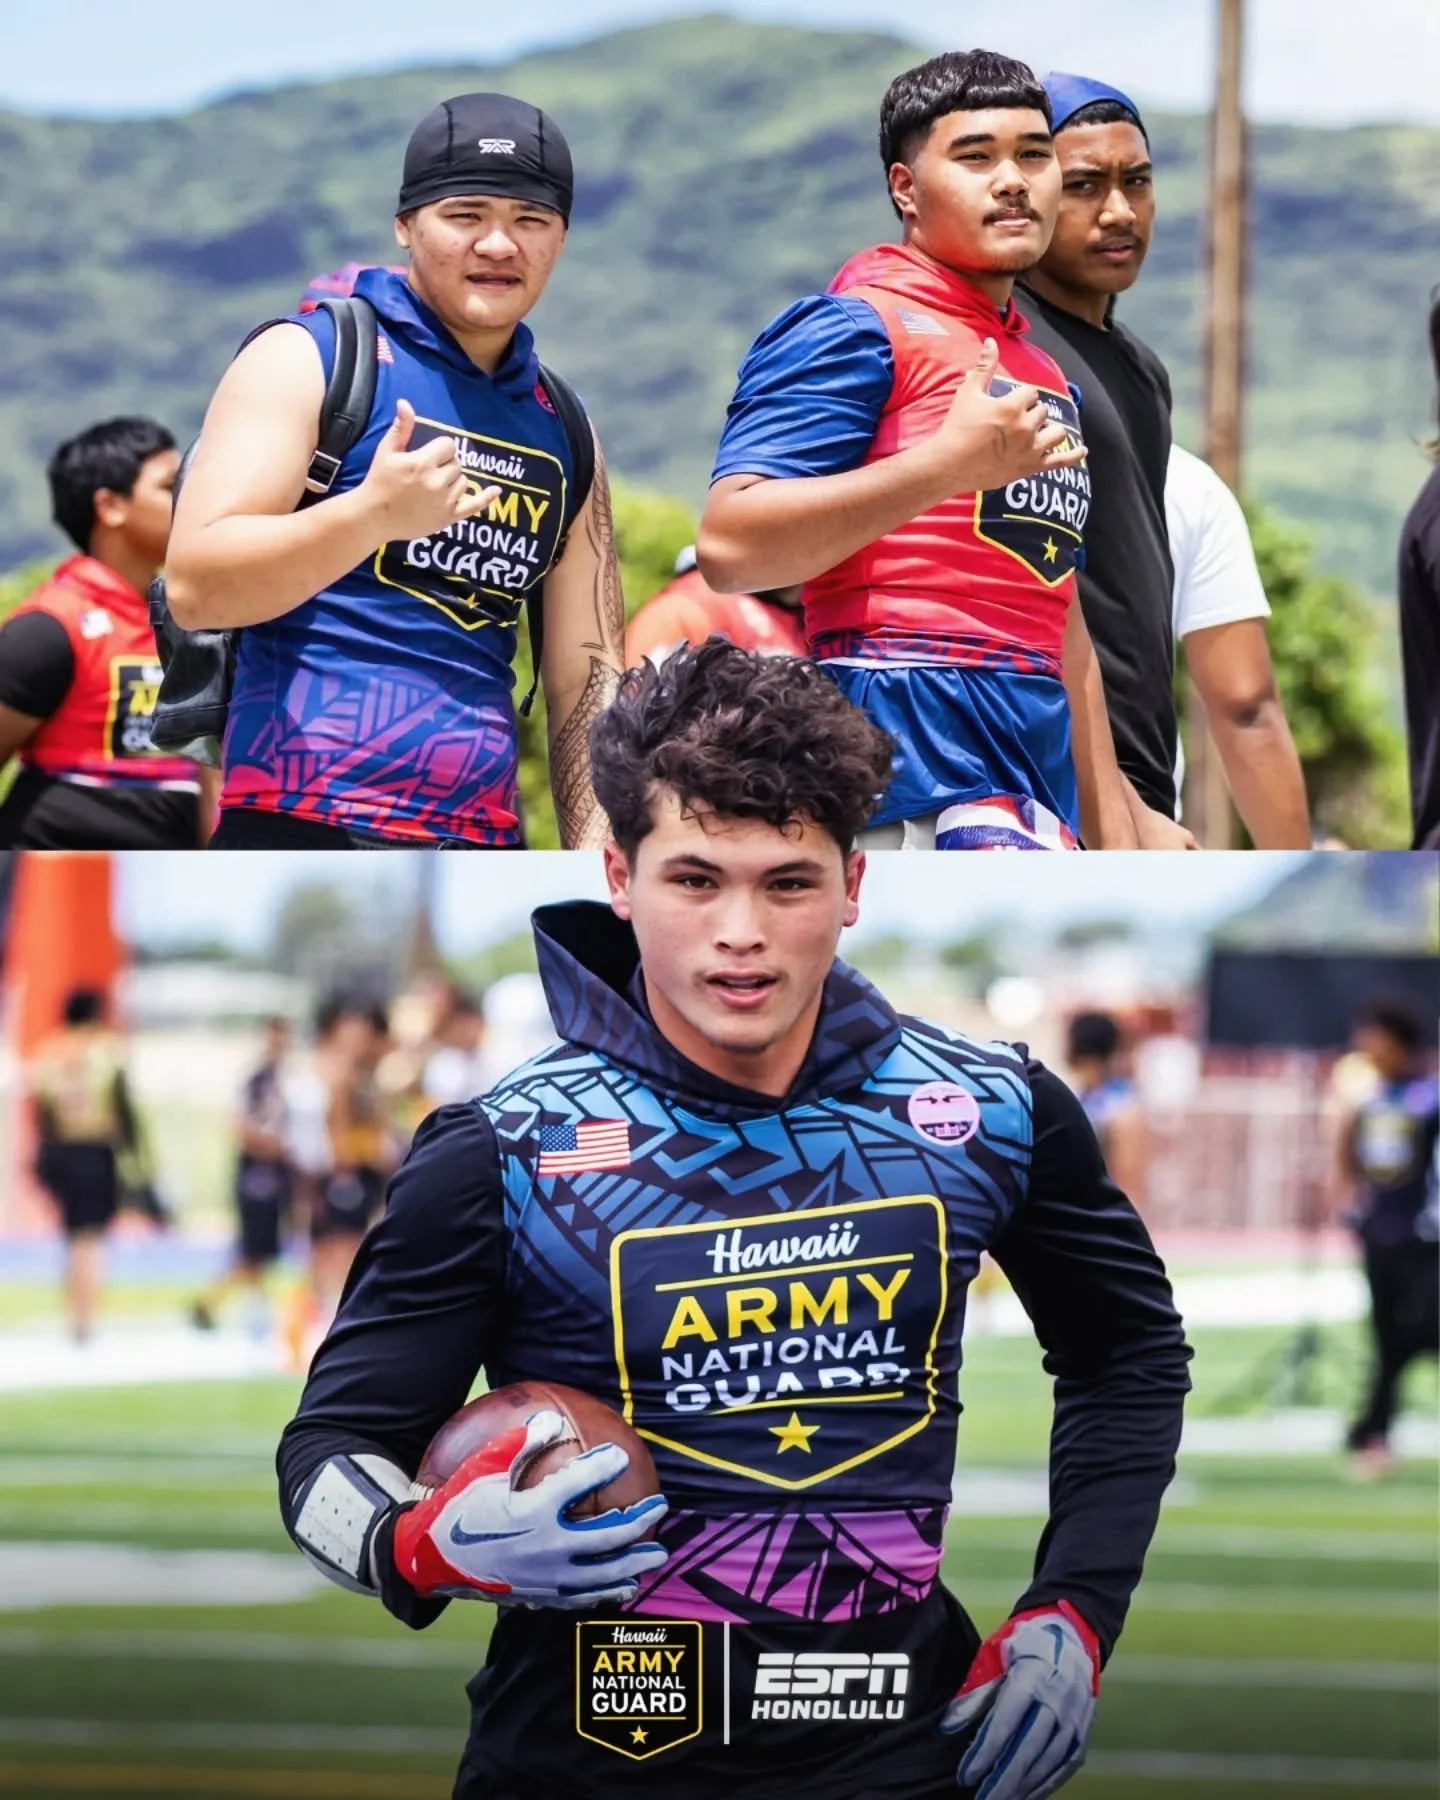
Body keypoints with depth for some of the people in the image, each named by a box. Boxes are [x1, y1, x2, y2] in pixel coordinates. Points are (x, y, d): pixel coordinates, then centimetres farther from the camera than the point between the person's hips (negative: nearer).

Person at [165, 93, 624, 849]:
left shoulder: (561, 430, 17)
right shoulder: (309, 357, 0)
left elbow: (588, 675, 17)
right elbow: (193, 585, -11)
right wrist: (372, 513, -27)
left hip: (481, 853, 6)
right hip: (303, 835, -6)